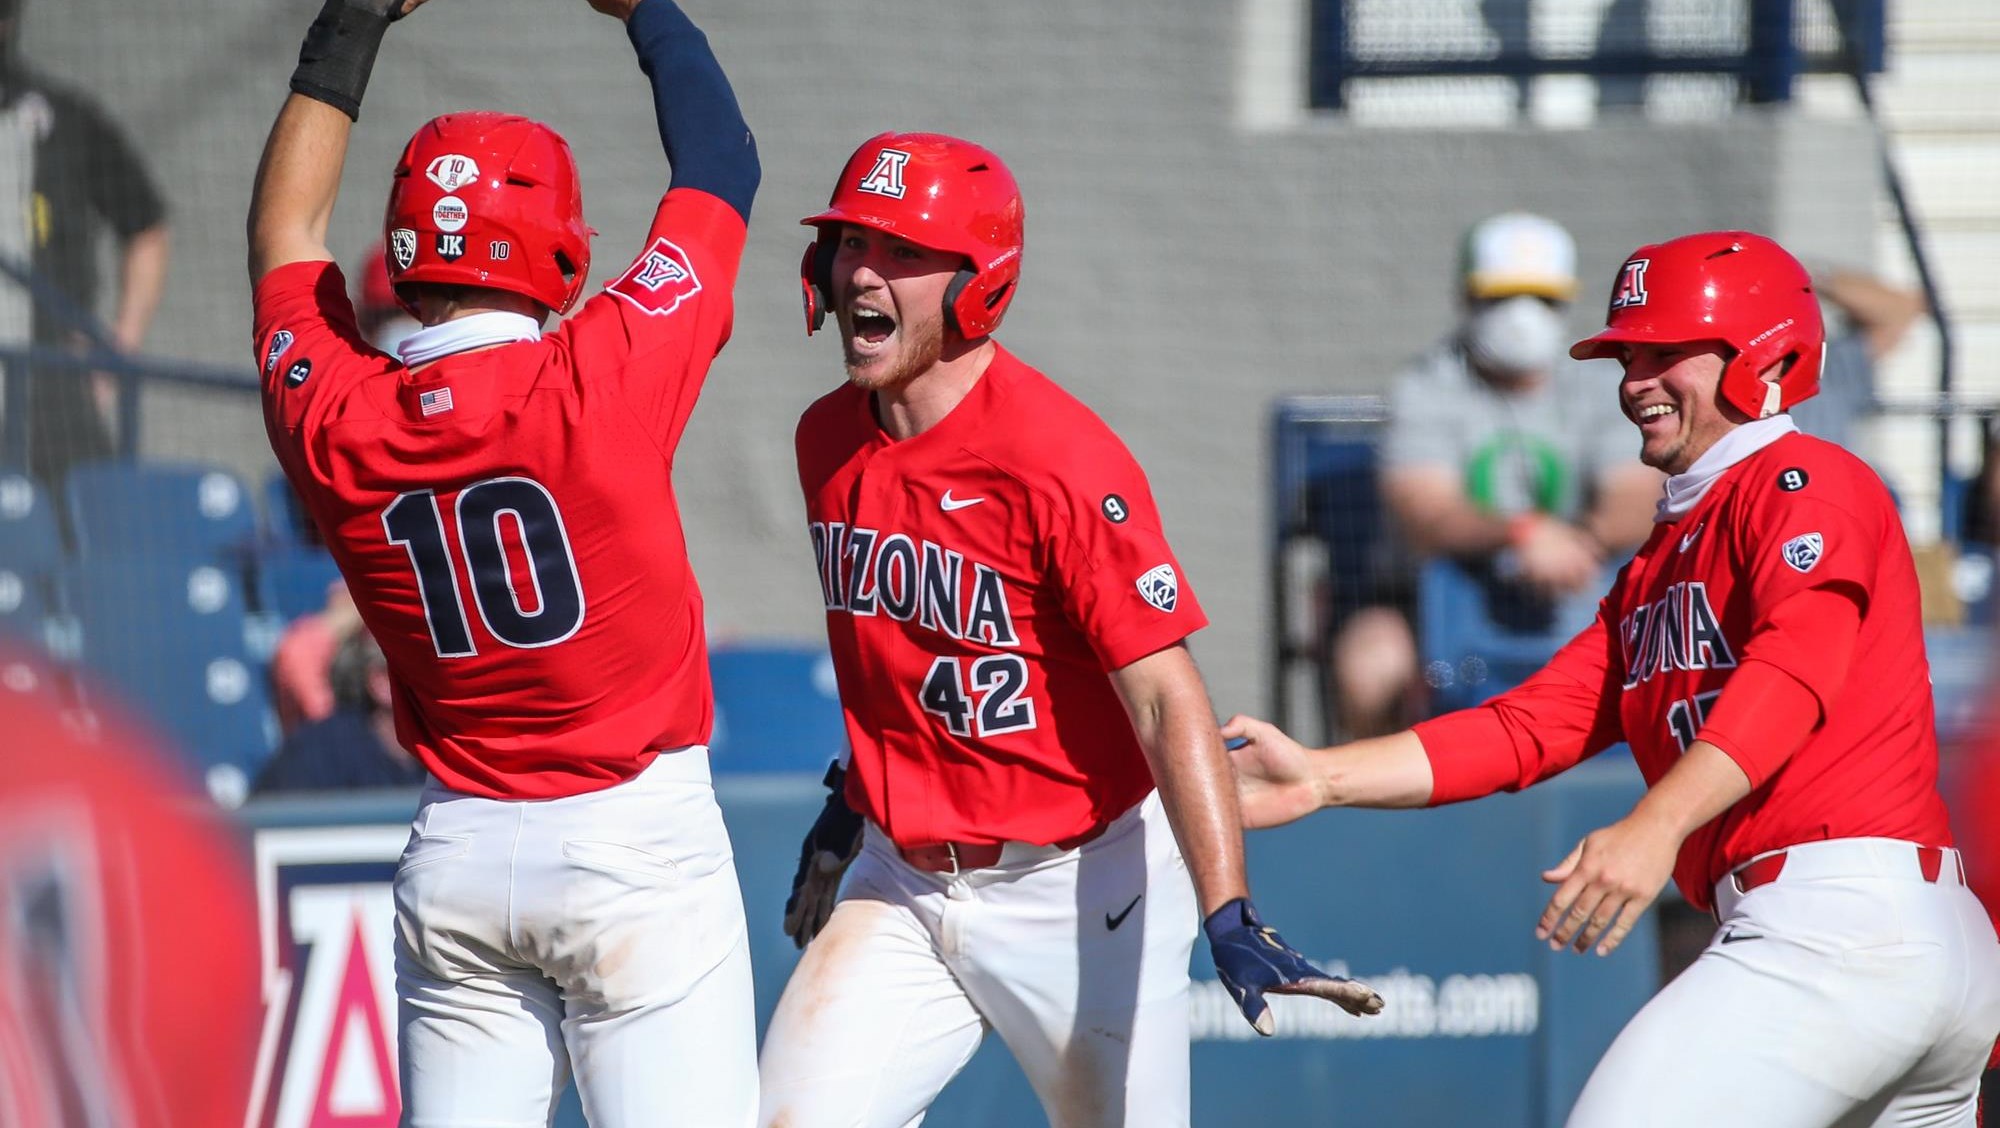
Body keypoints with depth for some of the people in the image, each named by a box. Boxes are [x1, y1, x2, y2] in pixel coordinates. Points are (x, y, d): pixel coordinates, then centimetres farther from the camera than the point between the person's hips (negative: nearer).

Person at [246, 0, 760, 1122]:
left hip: (457, 852, 5)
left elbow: (285, 230, 18)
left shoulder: (332, 423, -2)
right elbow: (722, 165, 1)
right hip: (638, 841, -5)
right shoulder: (600, 384, -13)